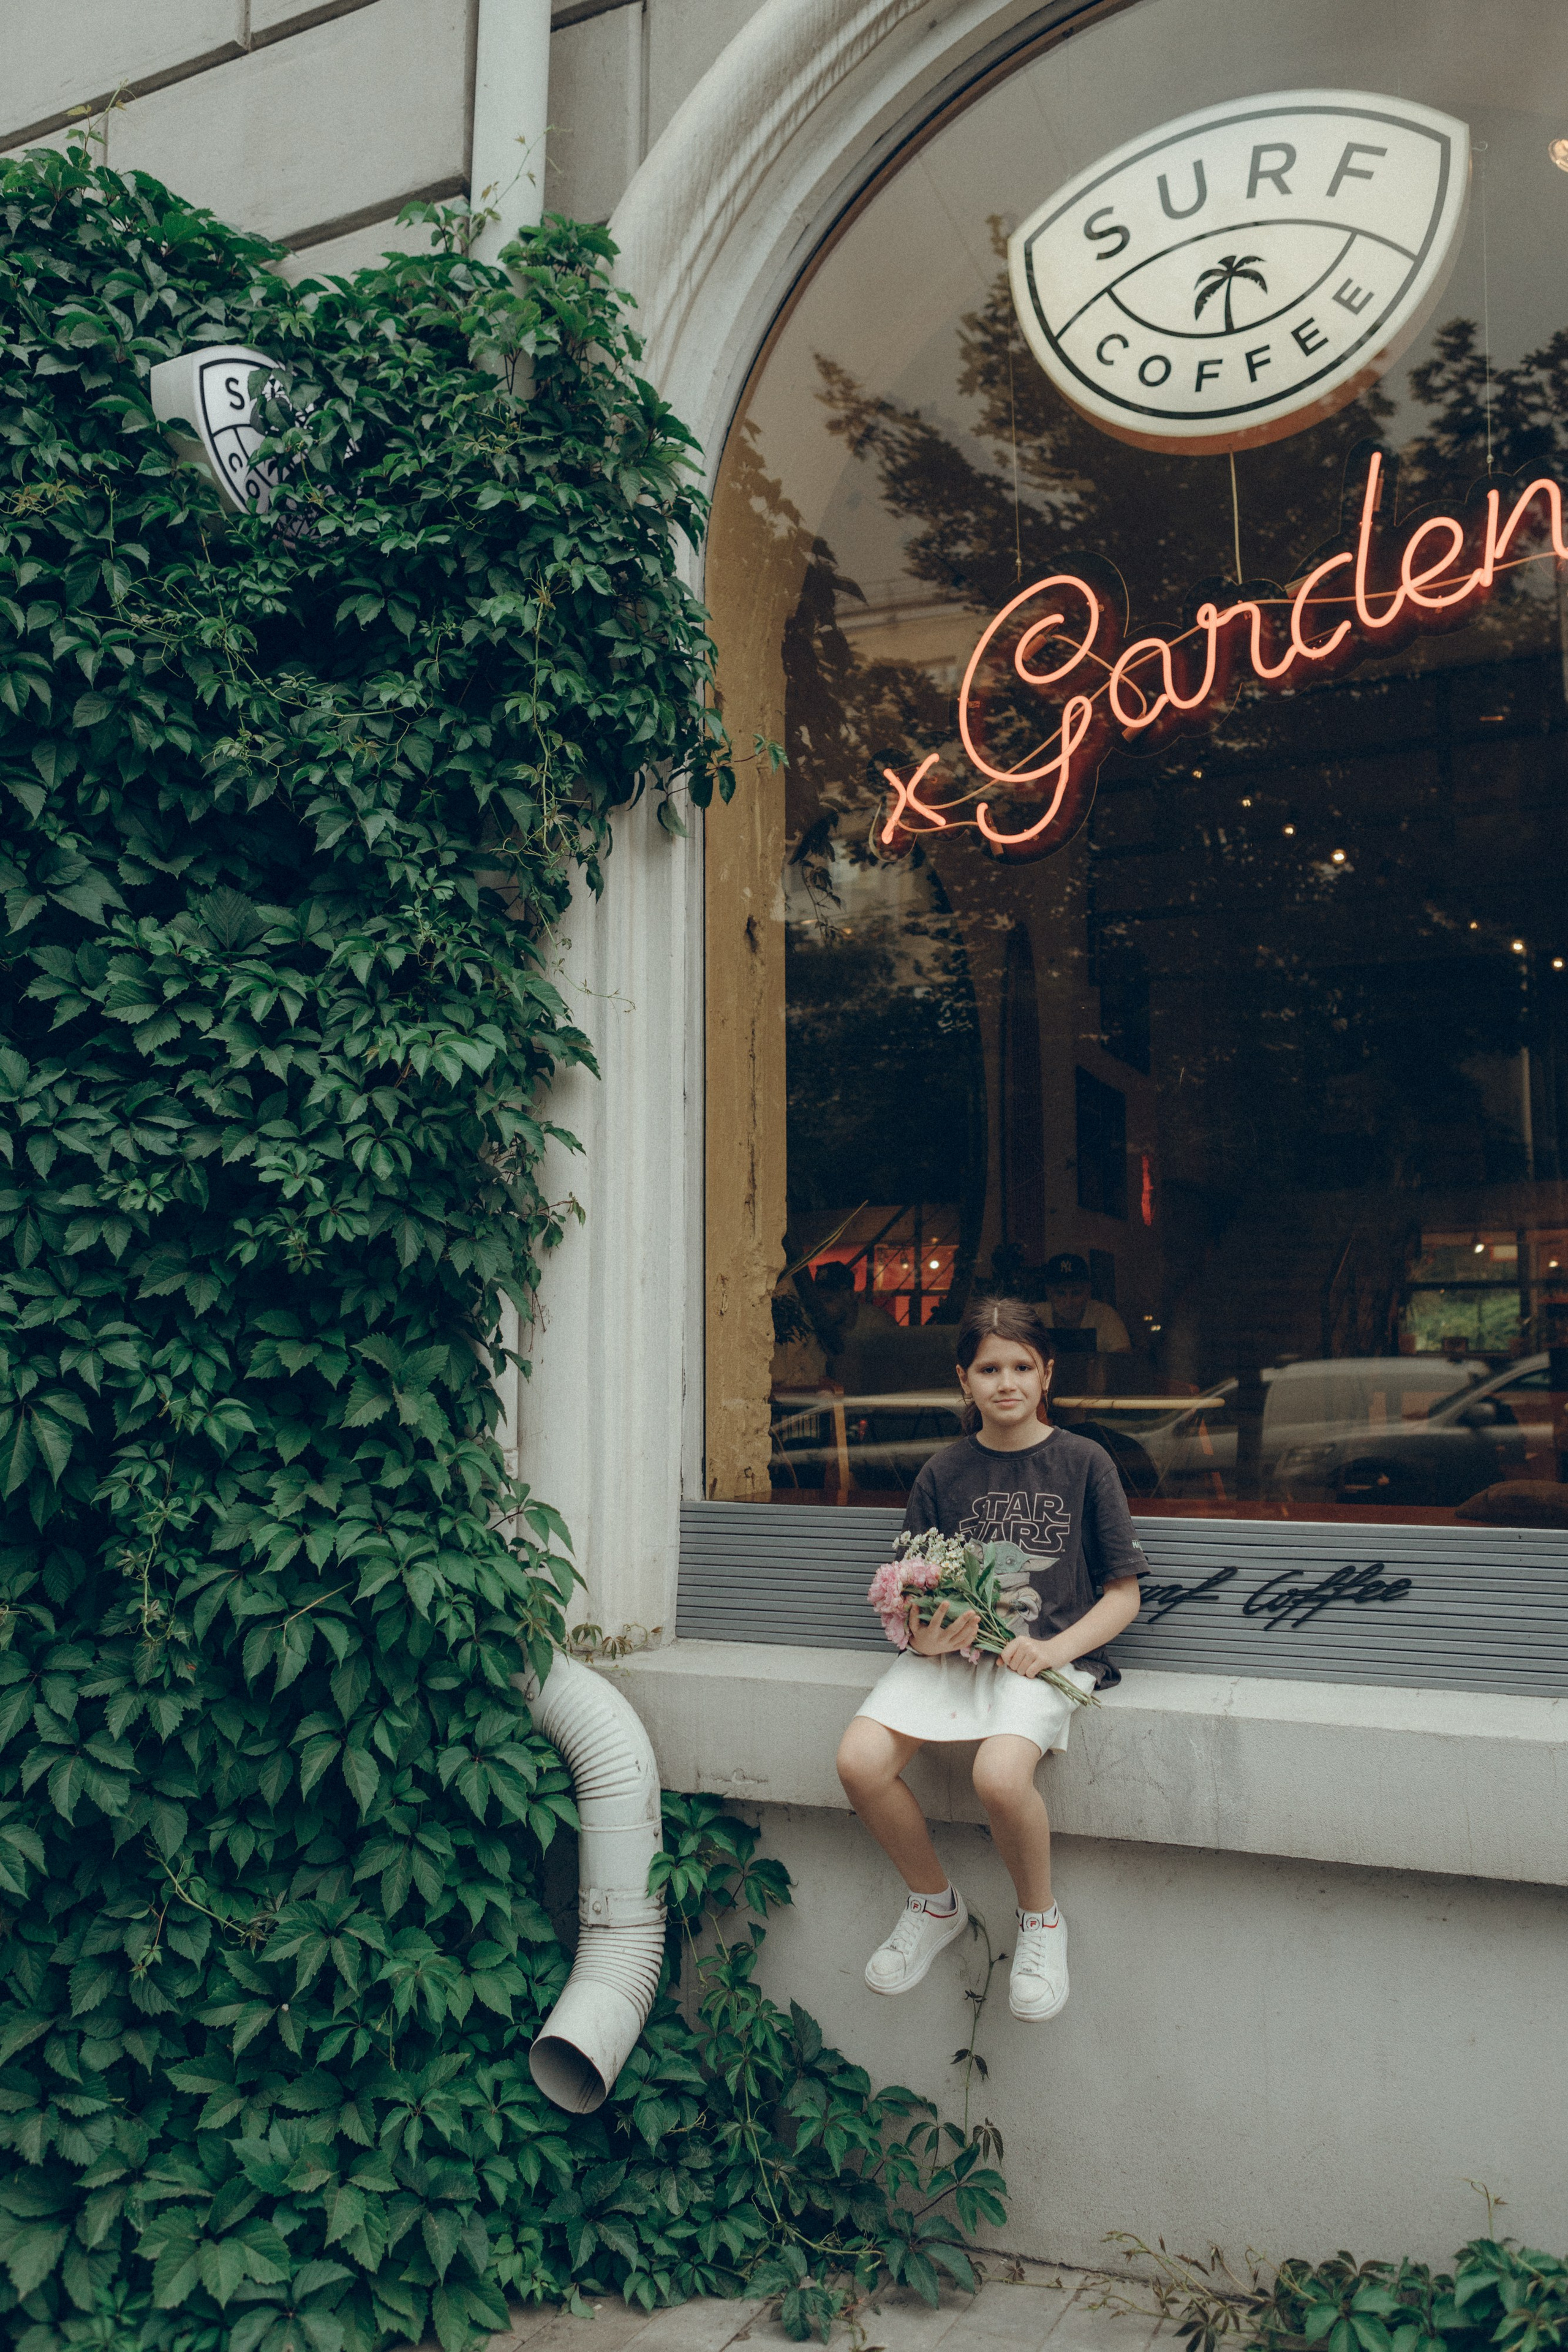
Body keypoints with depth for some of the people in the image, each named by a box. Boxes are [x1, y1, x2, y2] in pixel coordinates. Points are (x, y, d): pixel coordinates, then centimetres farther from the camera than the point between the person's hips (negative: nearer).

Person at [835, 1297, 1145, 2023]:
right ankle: (935, 1903, 8)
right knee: (860, 1760, -22)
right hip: (952, 1649, 3)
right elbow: (912, 1595, 14)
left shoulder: (1084, 1464, 2)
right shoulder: (944, 1473, 9)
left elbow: (1123, 1595, 4)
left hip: (1050, 1653, -3)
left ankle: (1041, 1919, 1)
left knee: (999, 1774, -33)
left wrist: (1053, 1649, -12)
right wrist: (923, 1636, -9)